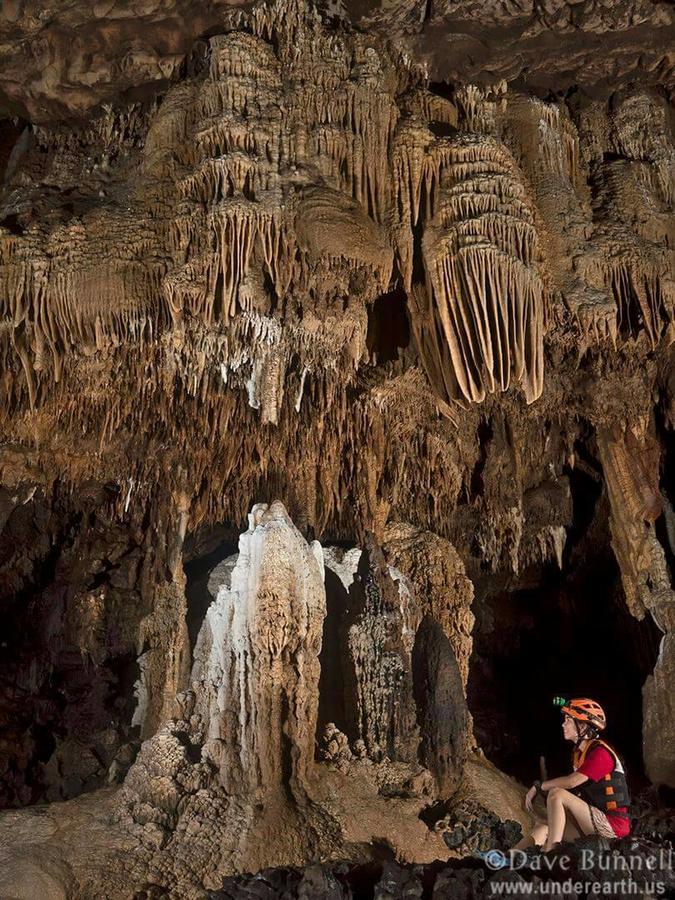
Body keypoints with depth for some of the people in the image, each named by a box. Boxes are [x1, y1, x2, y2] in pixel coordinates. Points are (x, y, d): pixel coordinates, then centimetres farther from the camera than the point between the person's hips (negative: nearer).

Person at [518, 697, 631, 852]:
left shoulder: (601, 752, -15)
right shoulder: (579, 752, 14)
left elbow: (572, 781, -24)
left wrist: (538, 786, -13)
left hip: (613, 825, -8)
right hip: (595, 825, 8)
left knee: (556, 794, -22)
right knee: (542, 828, -4)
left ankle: (549, 856, -23)